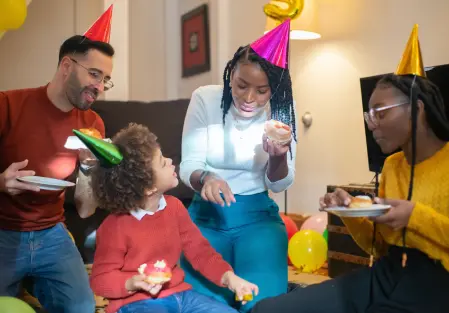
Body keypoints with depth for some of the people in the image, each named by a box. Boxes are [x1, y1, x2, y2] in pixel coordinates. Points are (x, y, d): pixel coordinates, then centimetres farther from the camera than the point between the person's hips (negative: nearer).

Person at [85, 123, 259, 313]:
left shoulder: (174, 207, 2)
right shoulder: (115, 227, -16)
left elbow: (199, 250, 5)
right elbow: (100, 279, -8)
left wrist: (228, 277, -10)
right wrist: (133, 283, -27)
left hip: (177, 295, 6)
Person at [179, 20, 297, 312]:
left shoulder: (282, 108, -6)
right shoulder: (205, 99, -10)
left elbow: (279, 185, -2)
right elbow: (189, 165, -10)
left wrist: (279, 158, -26)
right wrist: (205, 178, -35)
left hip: (258, 216, 1)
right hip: (206, 214, 0)